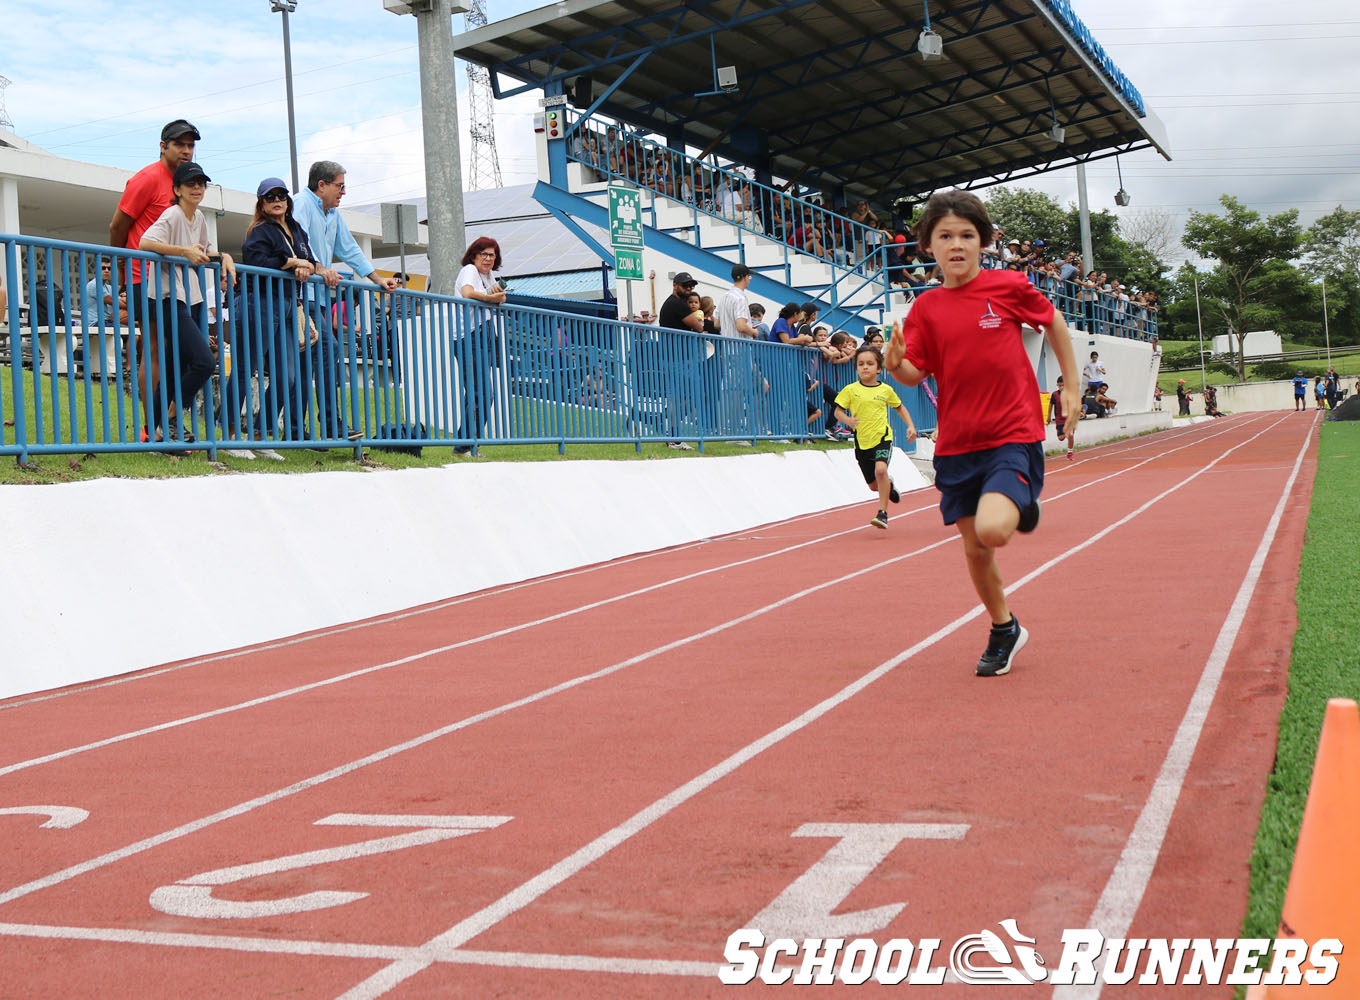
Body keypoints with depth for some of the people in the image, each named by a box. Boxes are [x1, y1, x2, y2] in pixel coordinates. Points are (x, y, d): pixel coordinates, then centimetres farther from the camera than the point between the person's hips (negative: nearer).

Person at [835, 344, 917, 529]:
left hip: (882, 437, -2)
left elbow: (900, 407, 17)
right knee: (873, 485, 12)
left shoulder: (886, 390, 2)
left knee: (880, 470, -28)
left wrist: (911, 426, 7)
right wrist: (848, 420, -20)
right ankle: (889, 484, 49)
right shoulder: (851, 390, -2)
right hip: (862, 441, 2)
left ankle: (883, 513, -20)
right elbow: (838, 411, 1)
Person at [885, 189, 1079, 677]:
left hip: (1012, 436, -3)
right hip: (957, 444, 4)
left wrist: (1071, 387, 11)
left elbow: (1053, 322, 11)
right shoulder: (926, 308, 1)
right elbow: (916, 374, -1)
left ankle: (1022, 505, 12)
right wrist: (896, 365, -24)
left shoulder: (1008, 286, -6)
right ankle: (1004, 630, 34)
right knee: (974, 549, 9)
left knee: (992, 529, -25)